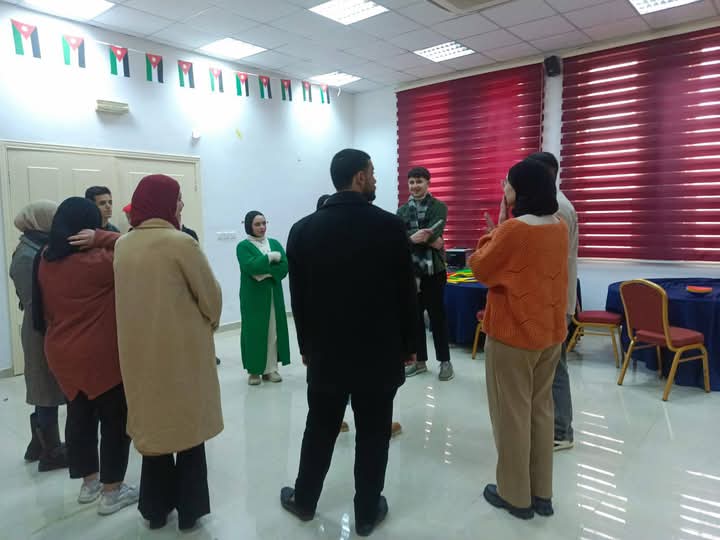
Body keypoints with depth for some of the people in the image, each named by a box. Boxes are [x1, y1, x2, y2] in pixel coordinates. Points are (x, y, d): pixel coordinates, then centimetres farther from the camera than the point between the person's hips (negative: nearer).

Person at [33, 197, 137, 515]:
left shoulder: (44, 262, 3)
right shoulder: (98, 262, -21)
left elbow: (45, 311, 15)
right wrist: (100, 238, -17)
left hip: (62, 354, 8)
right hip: (101, 356, -7)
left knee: (79, 416, 19)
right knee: (115, 420, 7)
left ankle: (89, 483, 35)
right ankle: (111, 492, 18)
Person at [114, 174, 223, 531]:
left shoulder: (122, 246, 2)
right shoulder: (181, 243, -17)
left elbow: (130, 296, 11)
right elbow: (211, 296, -9)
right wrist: (210, 322, 9)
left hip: (139, 349, 6)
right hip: (182, 349, -5)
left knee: (153, 424, 18)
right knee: (187, 424, 11)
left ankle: (156, 508, 30)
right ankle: (189, 509, 22)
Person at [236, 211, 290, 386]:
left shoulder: (274, 243, 10)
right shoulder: (243, 246, -2)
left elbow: (284, 266, -2)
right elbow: (250, 267, -19)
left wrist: (265, 272, -16)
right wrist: (270, 257, -12)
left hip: (274, 294, 4)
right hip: (253, 296, -4)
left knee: (273, 331, 5)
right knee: (254, 331, -1)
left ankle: (271, 369, 13)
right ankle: (254, 370, 9)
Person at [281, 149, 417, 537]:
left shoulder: (304, 229, -3)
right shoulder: (389, 225, -11)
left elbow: (298, 297, 3)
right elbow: (406, 293, -6)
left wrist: (306, 345, 14)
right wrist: (407, 345, 6)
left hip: (326, 351, 3)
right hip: (380, 351, -2)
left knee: (320, 428, 19)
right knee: (373, 433, 12)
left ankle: (303, 500, 36)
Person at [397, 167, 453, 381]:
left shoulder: (439, 207, 1)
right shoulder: (402, 210, 9)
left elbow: (435, 233, -15)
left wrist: (411, 237, -16)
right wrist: (430, 240, -18)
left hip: (434, 270, -3)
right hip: (410, 270, 3)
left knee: (437, 316, 3)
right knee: (414, 316, 9)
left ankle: (445, 361, 16)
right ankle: (419, 360, 21)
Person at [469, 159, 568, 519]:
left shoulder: (512, 230, -20)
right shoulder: (560, 228, 3)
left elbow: (481, 268, -7)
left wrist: (489, 236, 4)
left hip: (513, 333, -7)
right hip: (551, 332, 7)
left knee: (512, 414, 6)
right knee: (541, 410, 16)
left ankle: (516, 495, 20)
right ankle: (542, 493, 28)